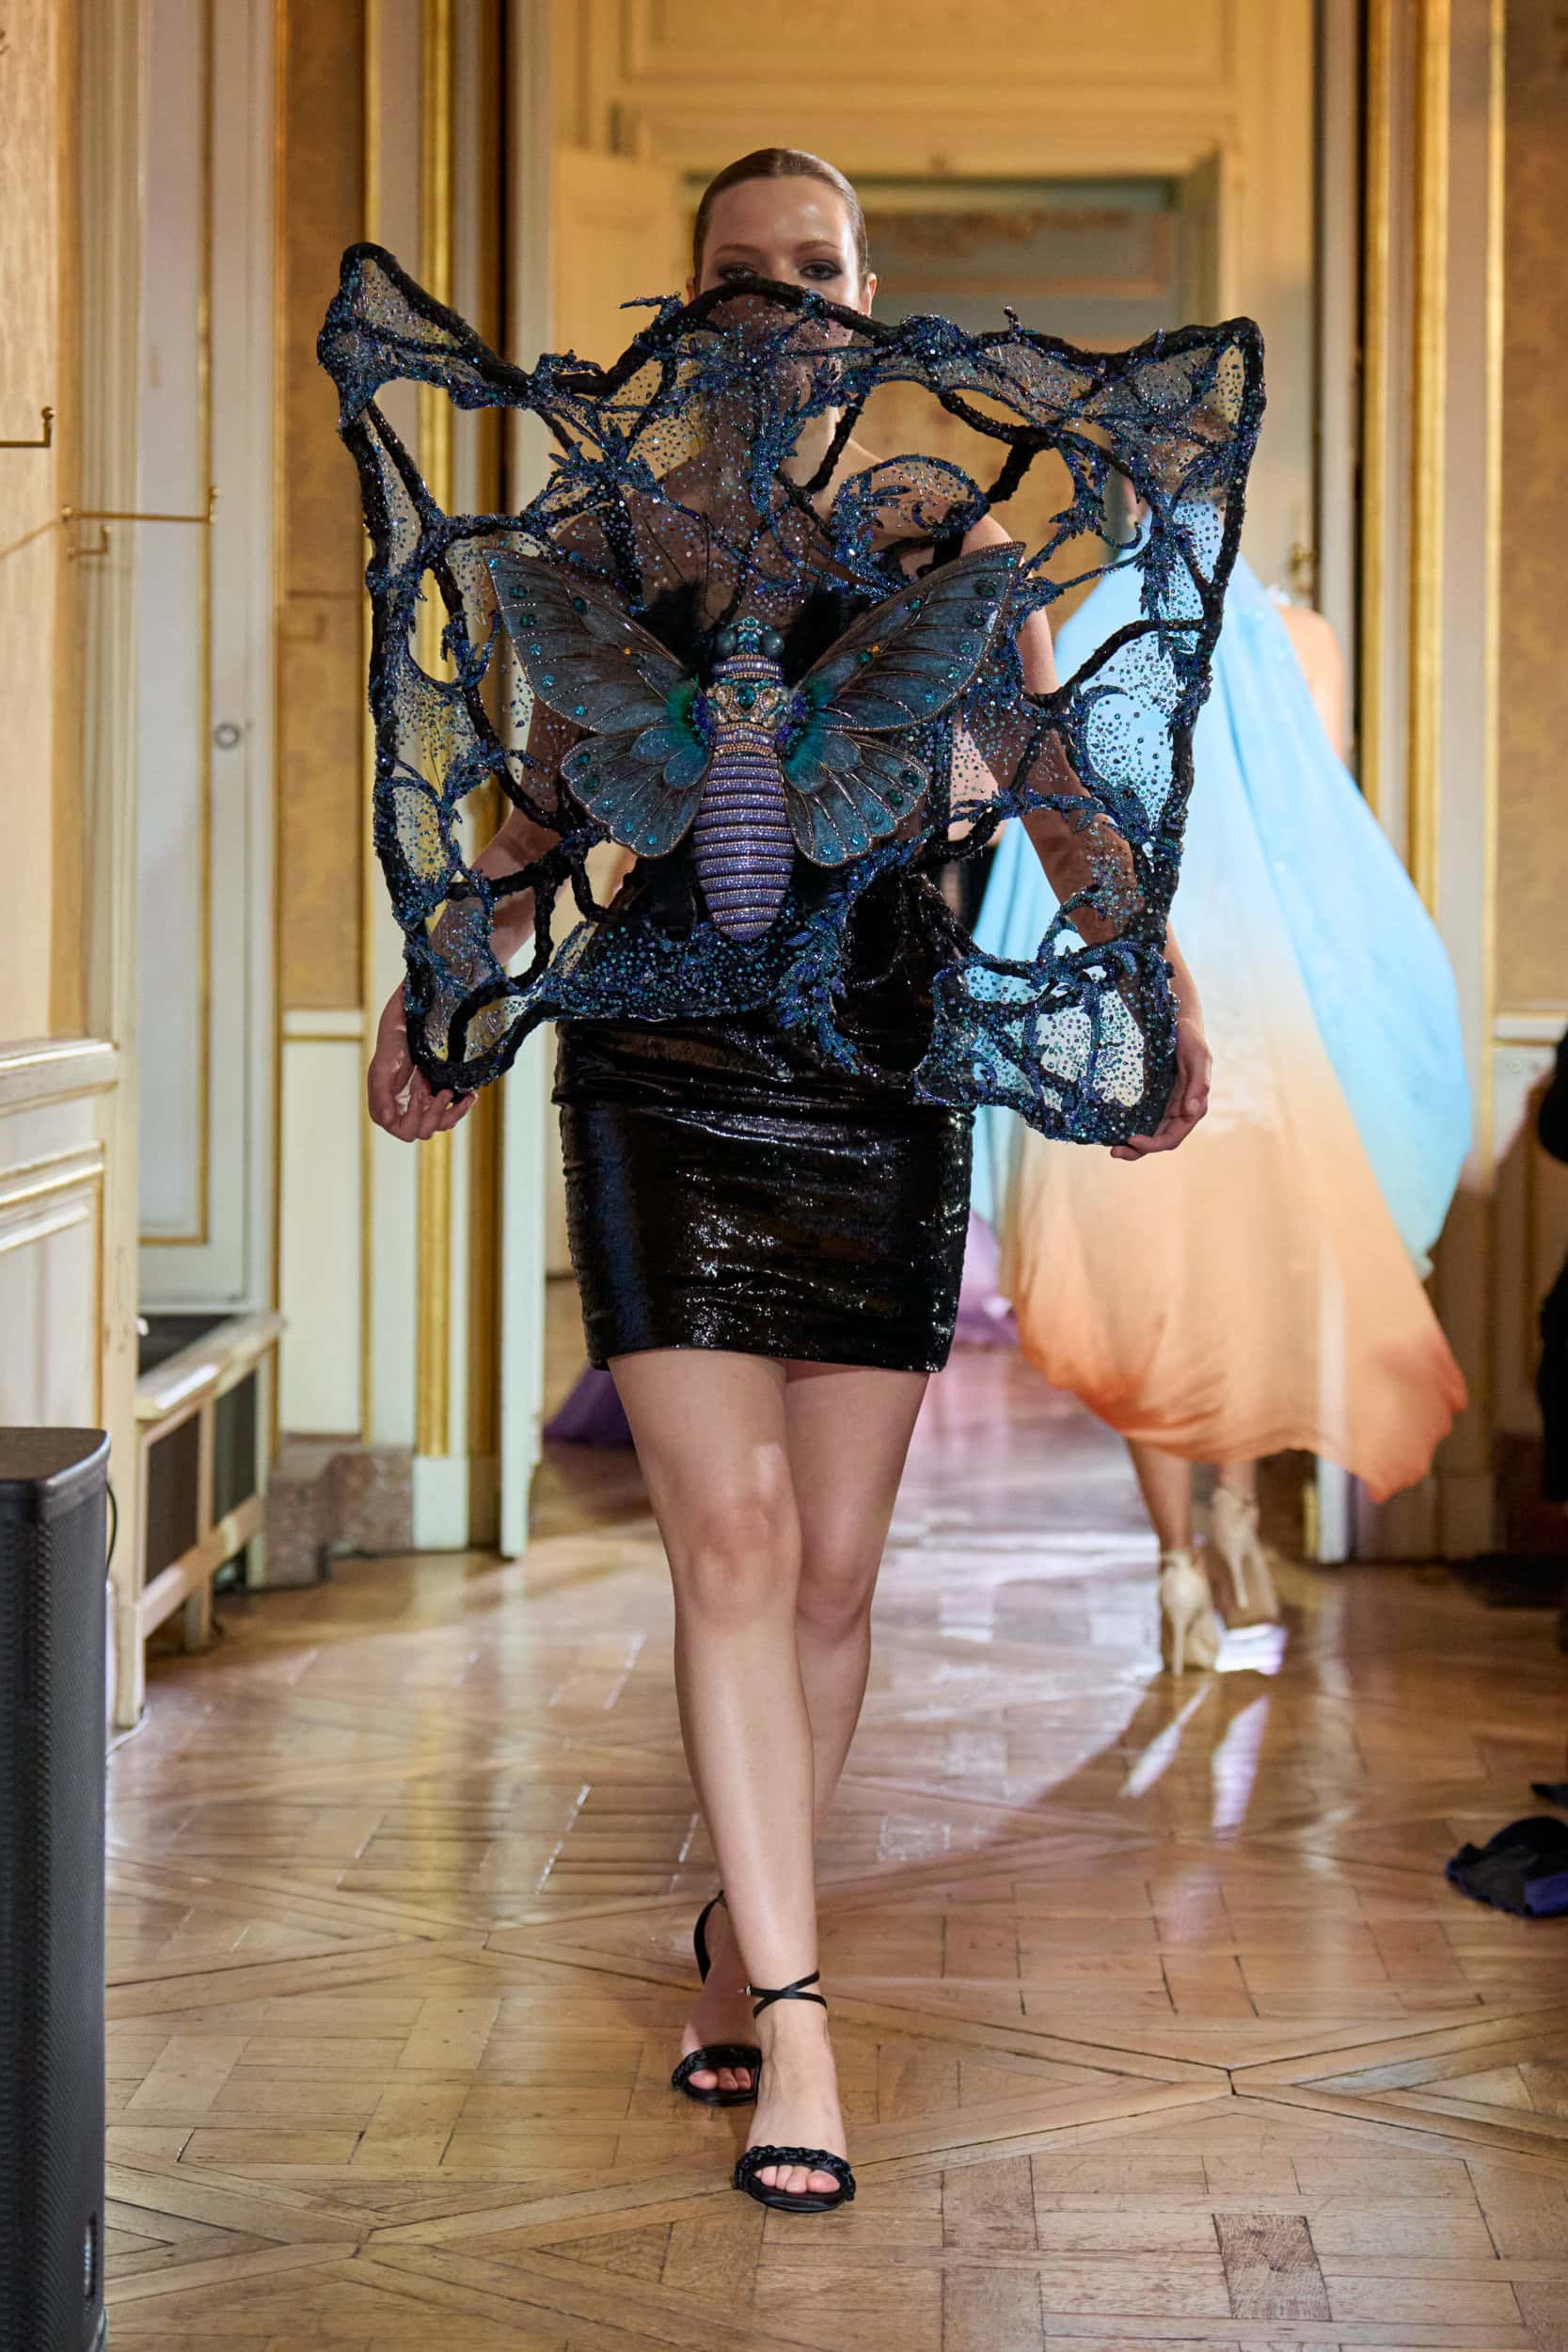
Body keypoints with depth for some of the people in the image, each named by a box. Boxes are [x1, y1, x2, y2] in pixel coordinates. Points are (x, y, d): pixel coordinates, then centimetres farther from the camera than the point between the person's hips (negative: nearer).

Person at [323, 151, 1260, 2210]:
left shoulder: (941, 534, 4)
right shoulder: (601, 538, 6)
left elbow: (1058, 784, 10)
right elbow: (540, 807, 18)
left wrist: (1163, 982, 4)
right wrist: (437, 997, 15)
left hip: (879, 1078, 1)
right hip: (660, 1080, 0)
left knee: (832, 1572, 5)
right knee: (730, 1534, -11)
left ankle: (742, 1940, 25)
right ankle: (793, 2014, -8)